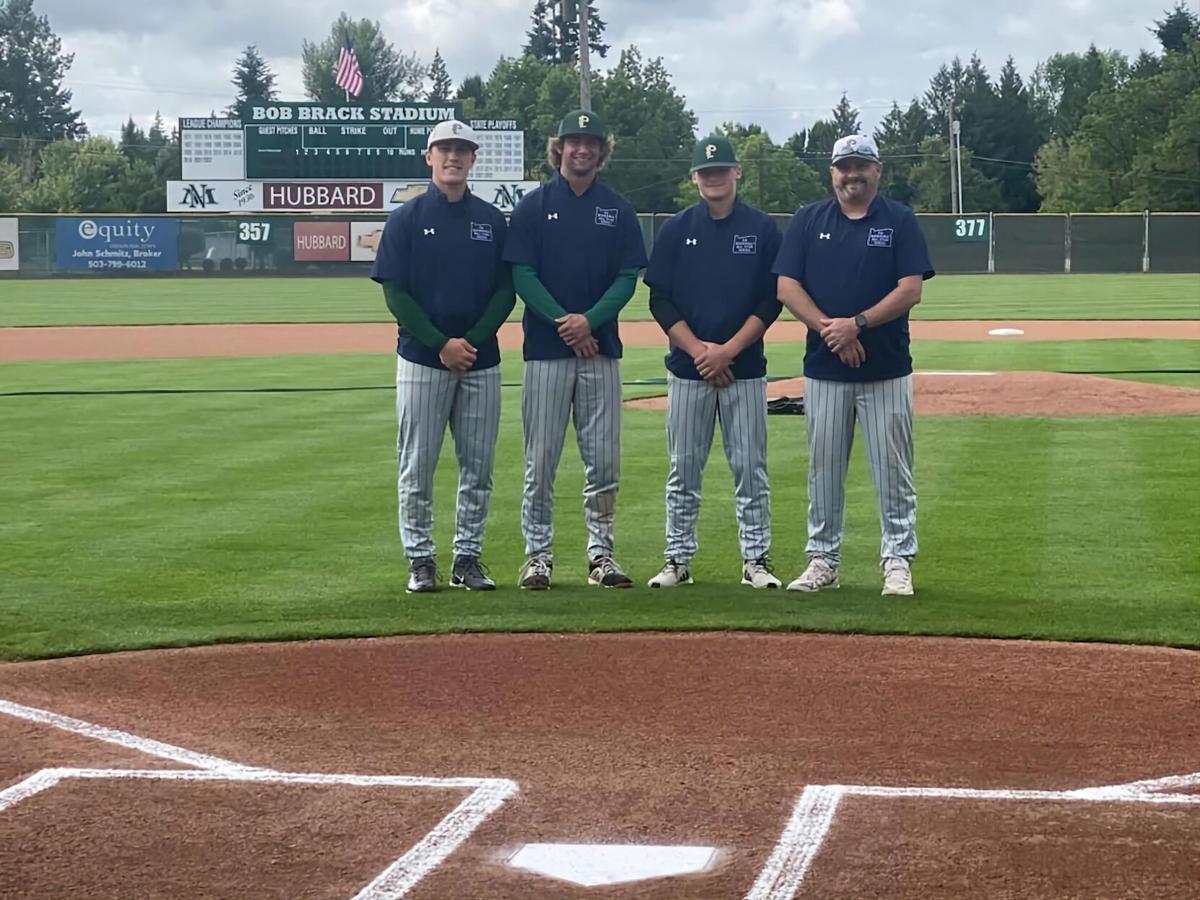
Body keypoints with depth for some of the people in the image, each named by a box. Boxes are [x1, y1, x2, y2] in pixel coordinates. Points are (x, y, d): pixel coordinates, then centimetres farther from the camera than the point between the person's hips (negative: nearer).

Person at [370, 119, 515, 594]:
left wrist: (473, 341, -10)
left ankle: (468, 557, 12)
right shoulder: (406, 218, 1)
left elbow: (506, 291, 5)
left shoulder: (492, 220, 9)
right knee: (418, 464, 0)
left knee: (478, 465, 4)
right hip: (422, 358, -2)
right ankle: (420, 559, 8)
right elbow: (395, 292, -4)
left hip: (481, 360, 3)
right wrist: (441, 343, -13)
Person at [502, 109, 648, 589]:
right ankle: (538, 554, 6)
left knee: (604, 458, 1)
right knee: (541, 457, 0)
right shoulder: (533, 206, 4)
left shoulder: (617, 209, 9)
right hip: (546, 347, -2)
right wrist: (562, 320, -15)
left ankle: (600, 553, 9)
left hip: (600, 346, 2)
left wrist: (590, 319, -13)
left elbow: (628, 276, 3)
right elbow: (522, 274, -3)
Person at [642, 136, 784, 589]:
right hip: (687, 366, 1)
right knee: (684, 467, 4)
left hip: (745, 368, -1)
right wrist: (698, 349, -11)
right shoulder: (676, 229, 5)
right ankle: (678, 560, 11)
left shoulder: (762, 229, 2)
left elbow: (772, 300, -2)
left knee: (750, 467, 0)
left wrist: (729, 349, -12)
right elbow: (659, 300, 1)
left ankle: (756, 560, 7)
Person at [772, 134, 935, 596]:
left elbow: (911, 289, -7)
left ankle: (898, 562, 5)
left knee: (893, 470, -1)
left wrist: (858, 323, -18)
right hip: (824, 368, 2)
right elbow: (787, 286, 0)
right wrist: (829, 329, -14)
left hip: (886, 369, -2)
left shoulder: (899, 220, 2)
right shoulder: (808, 220, 7)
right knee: (823, 468, 6)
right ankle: (822, 559, 14)